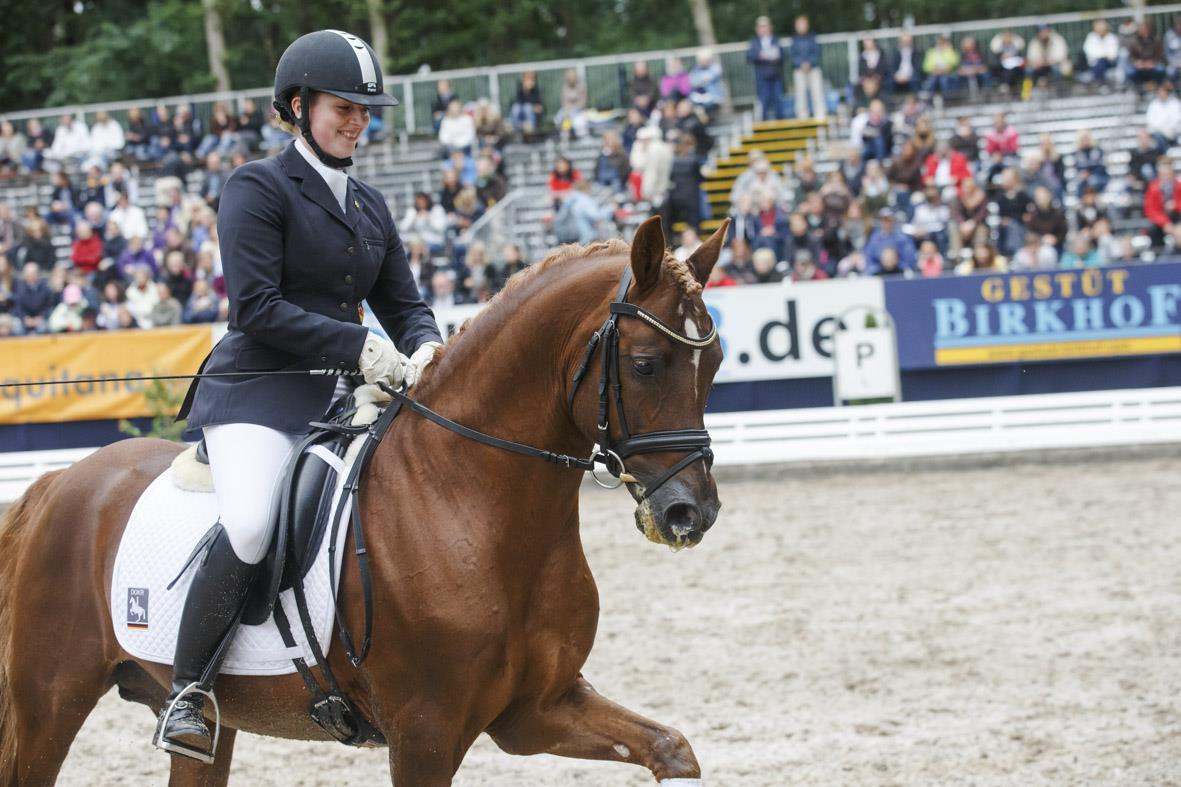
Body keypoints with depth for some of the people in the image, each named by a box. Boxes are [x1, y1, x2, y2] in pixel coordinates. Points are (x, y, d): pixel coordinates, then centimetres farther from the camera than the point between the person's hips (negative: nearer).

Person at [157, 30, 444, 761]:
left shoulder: (371, 205, 18)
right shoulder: (258, 188, -3)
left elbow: (404, 303, 17)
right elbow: (256, 307, -13)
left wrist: (424, 347, -8)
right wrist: (357, 344, -20)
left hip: (342, 399, 7)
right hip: (257, 394, -7)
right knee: (250, 527, -32)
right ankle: (187, 689, -15)